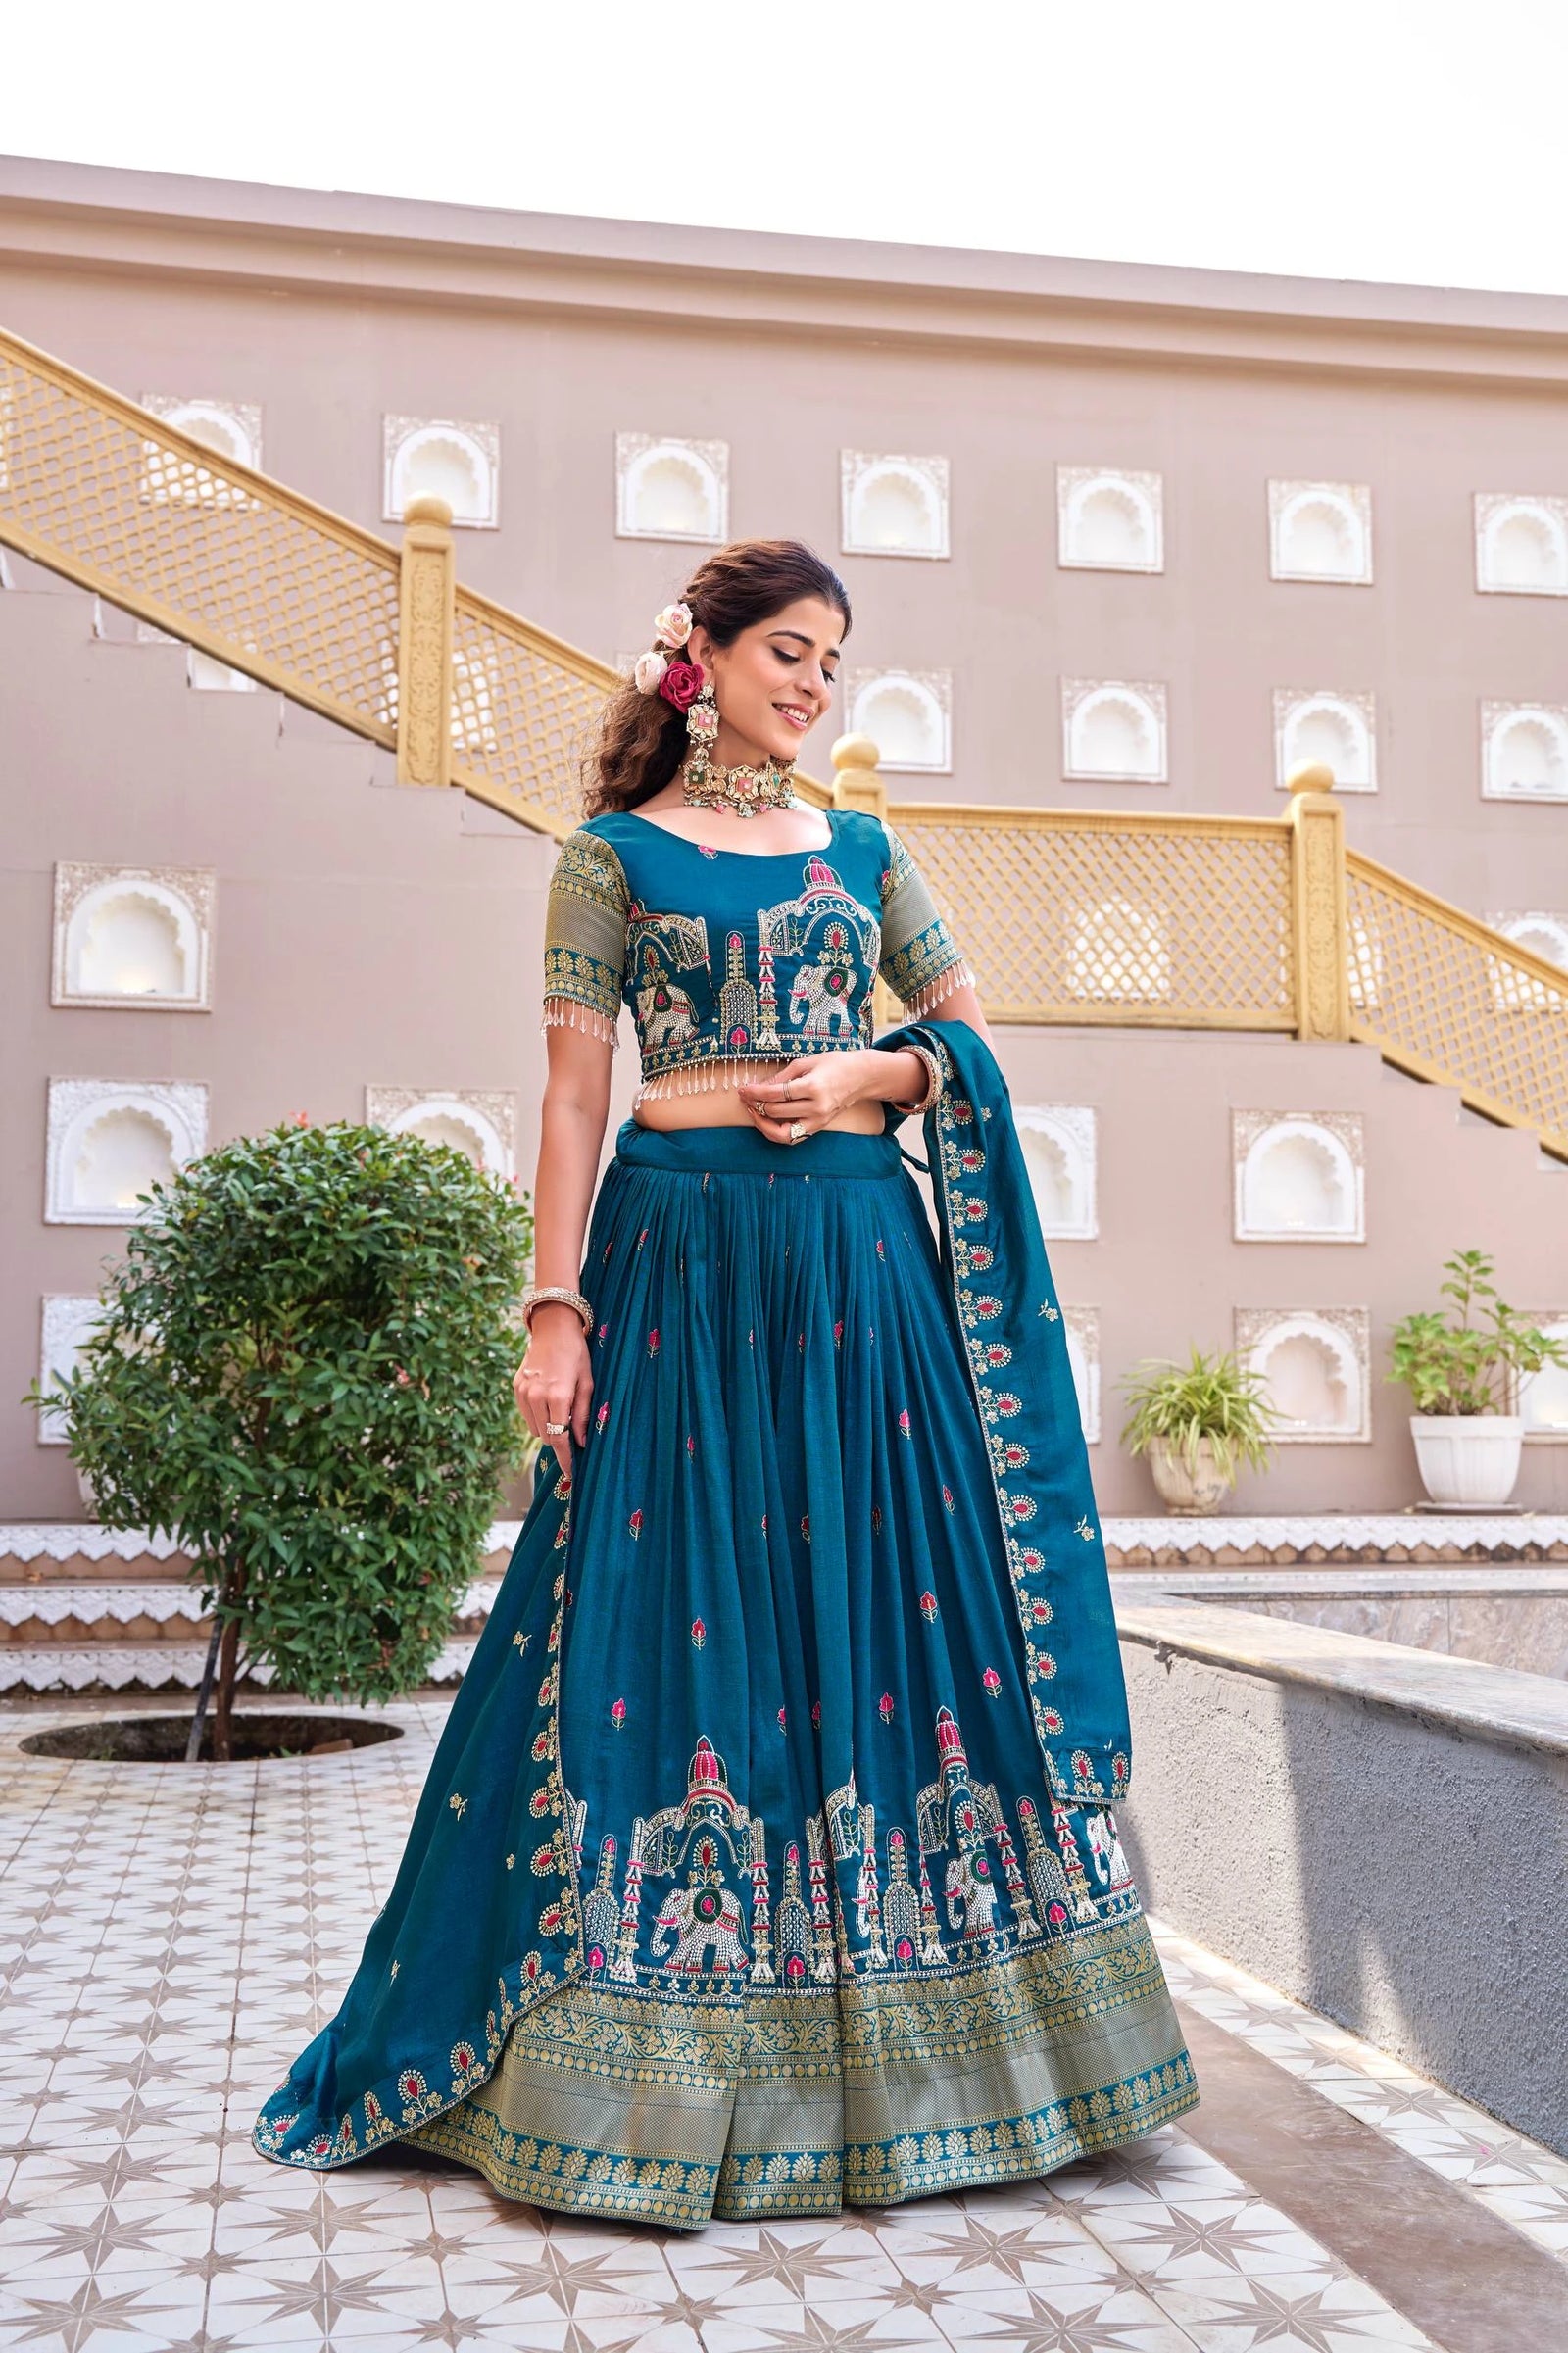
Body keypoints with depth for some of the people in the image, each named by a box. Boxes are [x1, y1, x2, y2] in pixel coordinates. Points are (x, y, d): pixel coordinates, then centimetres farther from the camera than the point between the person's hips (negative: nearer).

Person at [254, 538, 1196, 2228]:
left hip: (860, 1256, 4)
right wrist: (555, 1310, -10)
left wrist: (868, 1076, -4)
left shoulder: (861, 852, 15)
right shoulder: (614, 853, 5)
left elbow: (971, 1038, 17)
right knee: (681, 1603, -4)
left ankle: (895, 2049, 15)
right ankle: (655, 2065, 10)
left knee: (880, 1597, 2)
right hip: (683, 1253, -3)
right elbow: (572, 1092, -2)